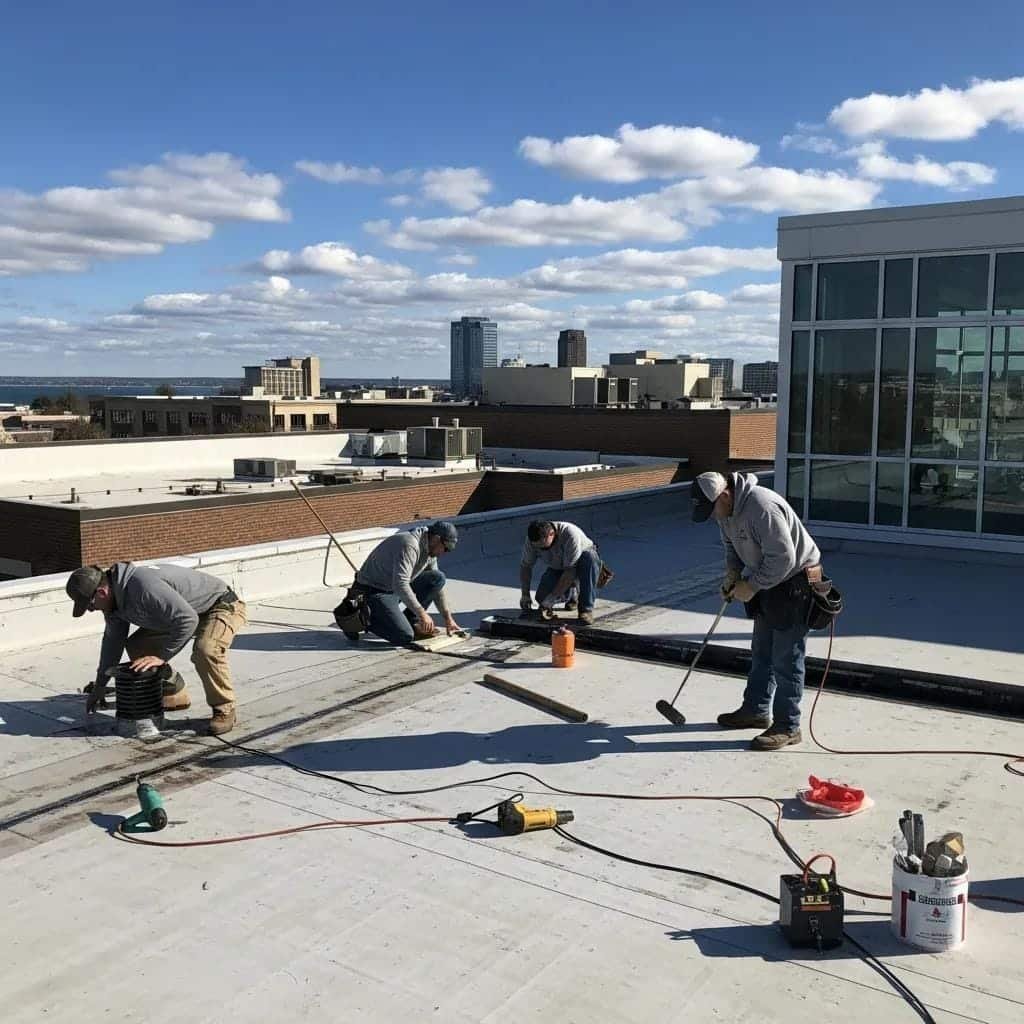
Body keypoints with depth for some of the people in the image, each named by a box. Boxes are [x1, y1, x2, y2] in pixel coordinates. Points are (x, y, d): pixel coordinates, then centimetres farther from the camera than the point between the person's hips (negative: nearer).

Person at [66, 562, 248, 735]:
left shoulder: (144, 585, -35)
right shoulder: (115, 597, -3)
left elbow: (187, 619, -37)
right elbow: (113, 639, 12)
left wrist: (161, 656, -30)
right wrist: (99, 686, 16)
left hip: (223, 605, -10)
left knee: (205, 650, -36)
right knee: (136, 646, 5)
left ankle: (224, 710, -15)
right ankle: (174, 696, 19)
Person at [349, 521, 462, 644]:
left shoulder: (430, 550, 3)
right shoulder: (410, 545, -27)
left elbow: (437, 587, 12)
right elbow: (400, 585, -35)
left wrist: (448, 619, 9)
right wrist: (422, 613, -31)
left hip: (396, 589, 9)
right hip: (374, 592, -9)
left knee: (438, 578, -5)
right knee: (405, 636, -22)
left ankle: (410, 622, 1)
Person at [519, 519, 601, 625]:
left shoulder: (570, 534, -37)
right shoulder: (531, 541, -22)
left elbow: (570, 571, -37)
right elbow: (525, 566, -9)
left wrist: (552, 597, -37)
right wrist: (525, 594, -19)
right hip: (557, 569, 4)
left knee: (589, 557, -38)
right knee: (542, 597, -18)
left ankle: (586, 608, -29)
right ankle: (573, 593, 15)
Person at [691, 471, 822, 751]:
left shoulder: (762, 507, -31)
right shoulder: (726, 510, -1)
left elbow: (783, 558, -30)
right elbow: (731, 545, 16)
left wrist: (752, 586, -21)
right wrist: (733, 573, -1)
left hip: (795, 583, -10)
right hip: (767, 582, 10)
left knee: (786, 659, -6)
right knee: (761, 653, 19)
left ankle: (787, 727, 3)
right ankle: (756, 709, 33)